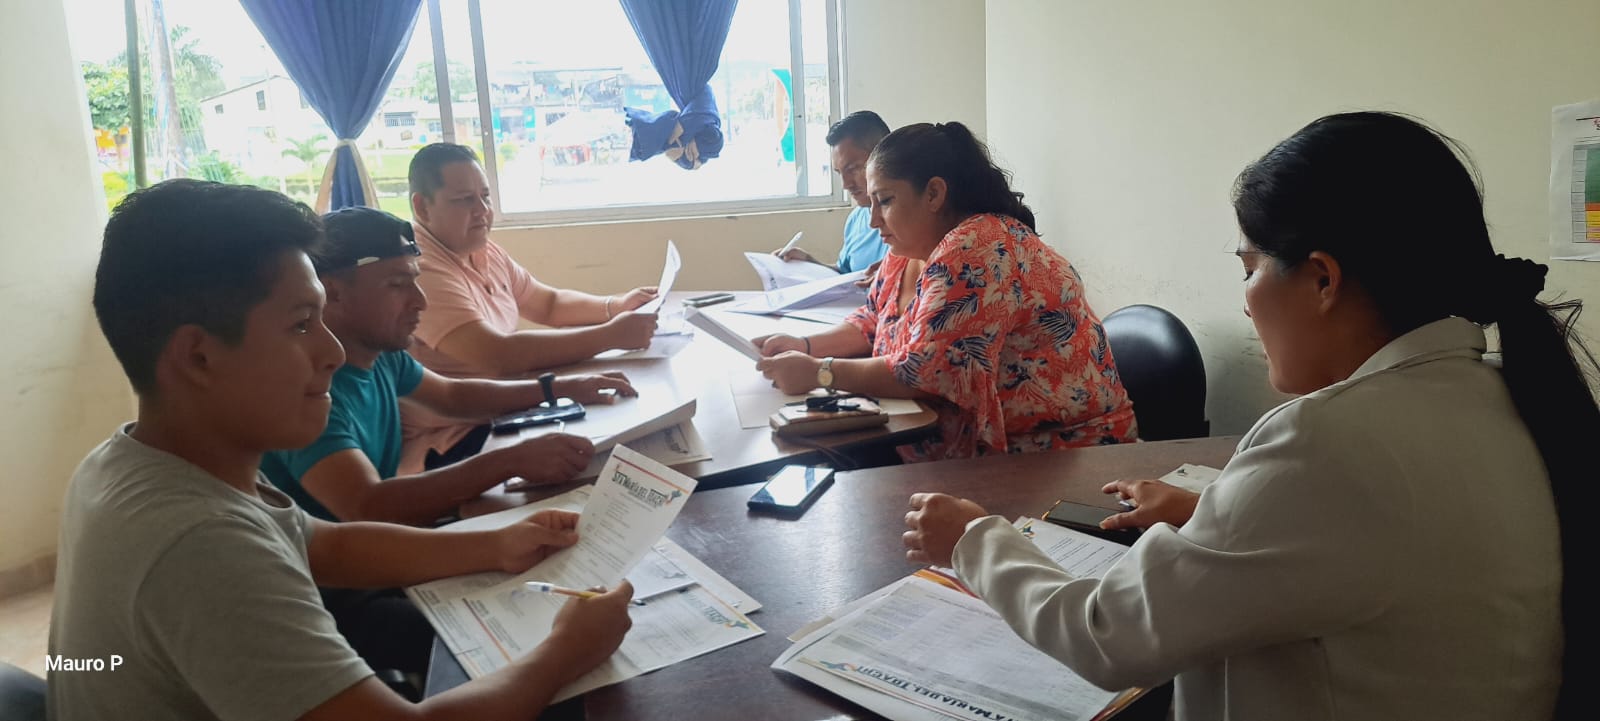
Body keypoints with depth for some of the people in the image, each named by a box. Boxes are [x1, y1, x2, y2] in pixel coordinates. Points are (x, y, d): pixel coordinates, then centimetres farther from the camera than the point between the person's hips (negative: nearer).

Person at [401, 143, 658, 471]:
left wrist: (616, 306, -2)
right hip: (449, 447, -9)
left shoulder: (482, 251, 8)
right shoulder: (419, 270, -23)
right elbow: (501, 356, -31)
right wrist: (611, 335, -28)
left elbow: (549, 304, 17)